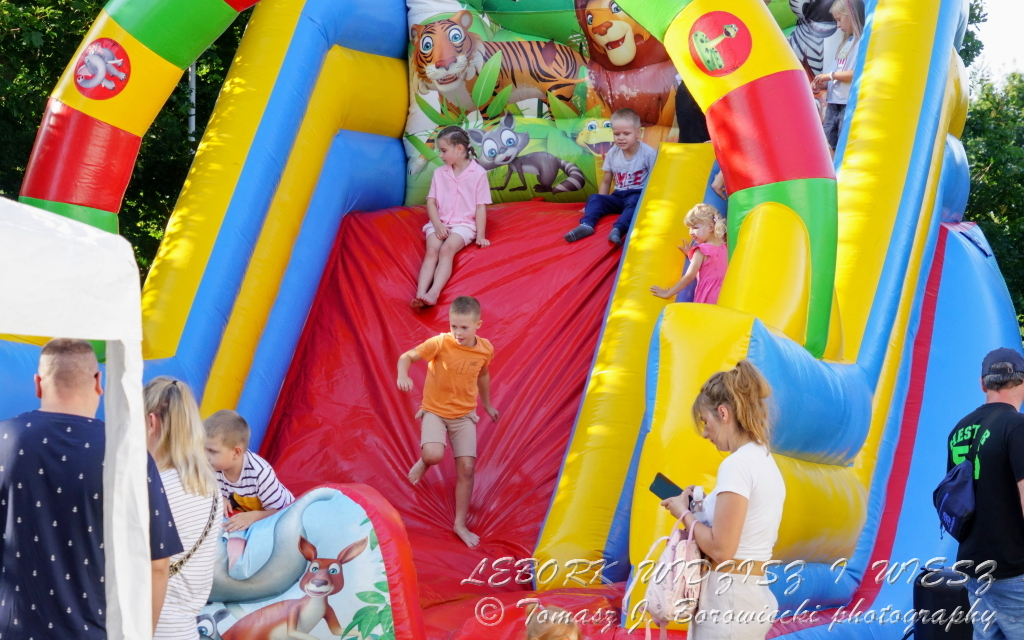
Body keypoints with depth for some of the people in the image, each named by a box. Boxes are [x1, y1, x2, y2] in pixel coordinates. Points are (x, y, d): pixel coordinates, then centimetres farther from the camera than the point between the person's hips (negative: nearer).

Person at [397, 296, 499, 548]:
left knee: (466, 468, -2)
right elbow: (407, 356, -19)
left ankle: (460, 524, 14)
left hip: (464, 415, 3)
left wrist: (487, 405, 28)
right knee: (434, 454, -30)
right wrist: (403, 374, -42)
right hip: (435, 410, -3)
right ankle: (423, 462, 11)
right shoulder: (440, 343, -19)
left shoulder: (485, 349, -5)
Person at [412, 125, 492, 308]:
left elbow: (481, 207, -3)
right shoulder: (439, 173, 10)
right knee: (432, 250, -26)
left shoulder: (478, 173, -2)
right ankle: (420, 295, -46)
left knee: (447, 249, -32)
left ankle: (434, 293, -51)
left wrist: (481, 236, -8)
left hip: (463, 224, -3)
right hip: (439, 223, 3)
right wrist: (438, 225, -9)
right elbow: (431, 201, 7)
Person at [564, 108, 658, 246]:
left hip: (638, 195, -5)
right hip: (619, 196, 5)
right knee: (594, 198, -17)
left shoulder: (648, 153, -10)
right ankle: (587, 225, -43)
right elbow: (606, 182, 12)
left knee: (633, 202, -38)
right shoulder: (612, 153, 3)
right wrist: (601, 203, 5)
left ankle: (618, 229, -60)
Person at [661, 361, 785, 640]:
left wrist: (685, 513, -5)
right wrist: (704, 509, 14)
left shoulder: (737, 464, -16)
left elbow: (721, 550, -20)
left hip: (728, 601, -9)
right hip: (755, 596, 9)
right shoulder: (767, 462, 12)